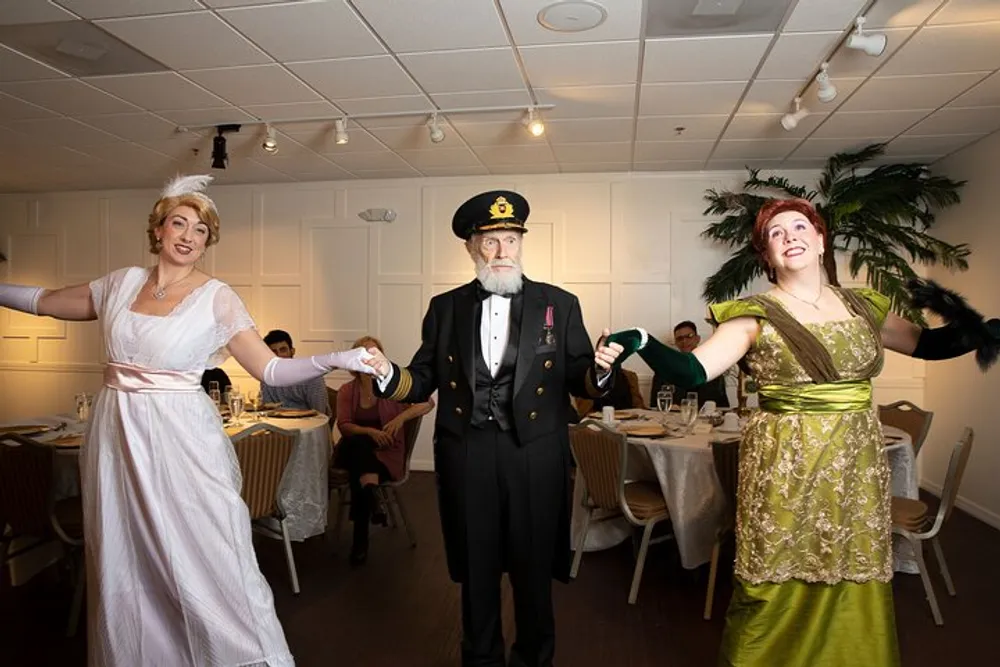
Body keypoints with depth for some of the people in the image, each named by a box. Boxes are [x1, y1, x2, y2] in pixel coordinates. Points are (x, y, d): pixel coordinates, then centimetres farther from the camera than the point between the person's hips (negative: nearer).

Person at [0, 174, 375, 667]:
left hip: (180, 441, -4)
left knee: (207, 565, -5)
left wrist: (336, 360, -24)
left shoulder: (216, 298, -6)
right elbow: (44, 301, 22)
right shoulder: (123, 283, 7)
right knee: (123, 566, 12)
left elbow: (271, 369, -10)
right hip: (116, 439, 5)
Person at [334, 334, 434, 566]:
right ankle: (374, 497, -41)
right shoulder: (347, 390, 8)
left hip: (385, 453, -1)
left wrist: (401, 418, -27)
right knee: (358, 442, -36)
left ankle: (361, 541, -26)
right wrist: (370, 432, -26)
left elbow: (428, 402, -10)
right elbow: (343, 425, -5)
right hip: (354, 451, 1)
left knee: (358, 476, -34)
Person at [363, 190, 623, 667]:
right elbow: (423, 381, 4)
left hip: (534, 456, -1)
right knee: (475, 570, 16)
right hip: (465, 456, 1)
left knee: (534, 570, 14)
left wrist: (598, 370, -23)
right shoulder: (445, 307, 6)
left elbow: (579, 382, -1)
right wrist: (387, 374, -15)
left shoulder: (559, 304, 1)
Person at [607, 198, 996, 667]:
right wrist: (640, 342, -33)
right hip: (786, 470, -4)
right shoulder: (756, 316, -5)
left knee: (853, 592, 11)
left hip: (857, 472, 4)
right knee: (780, 593, 3)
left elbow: (927, 343, 20)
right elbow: (692, 371, -16)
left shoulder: (862, 307, 9)